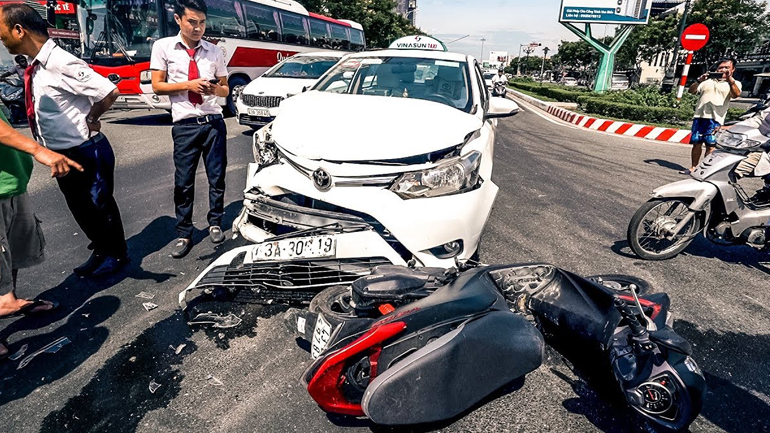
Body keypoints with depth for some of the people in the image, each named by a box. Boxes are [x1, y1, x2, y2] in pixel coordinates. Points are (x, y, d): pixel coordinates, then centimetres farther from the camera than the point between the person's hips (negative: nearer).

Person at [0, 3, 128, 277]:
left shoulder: (60, 63, -20)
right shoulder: (36, 68, 7)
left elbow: (110, 92, -26)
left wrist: (90, 119, -11)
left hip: (86, 152, -9)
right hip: (60, 153, 9)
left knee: (100, 205, 6)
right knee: (79, 207, 18)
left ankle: (116, 254, 25)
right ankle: (100, 251, 36)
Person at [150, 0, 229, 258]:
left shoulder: (214, 51, 8)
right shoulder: (163, 46, 3)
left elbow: (226, 90, 12)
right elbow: (157, 86, 1)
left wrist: (215, 89, -10)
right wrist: (187, 85, -13)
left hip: (214, 122, 2)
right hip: (185, 125, -1)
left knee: (217, 178, 7)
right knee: (183, 182, 4)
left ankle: (215, 224, 26)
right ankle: (183, 234, 16)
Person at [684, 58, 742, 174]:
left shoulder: (734, 83, 13)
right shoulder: (708, 81, 21)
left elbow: (736, 94, -7)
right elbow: (691, 91, 11)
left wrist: (729, 79, -18)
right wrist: (699, 80, -6)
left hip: (715, 118, -3)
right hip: (699, 116, 3)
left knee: (710, 146, -9)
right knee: (696, 143, 1)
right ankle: (693, 168, 7)